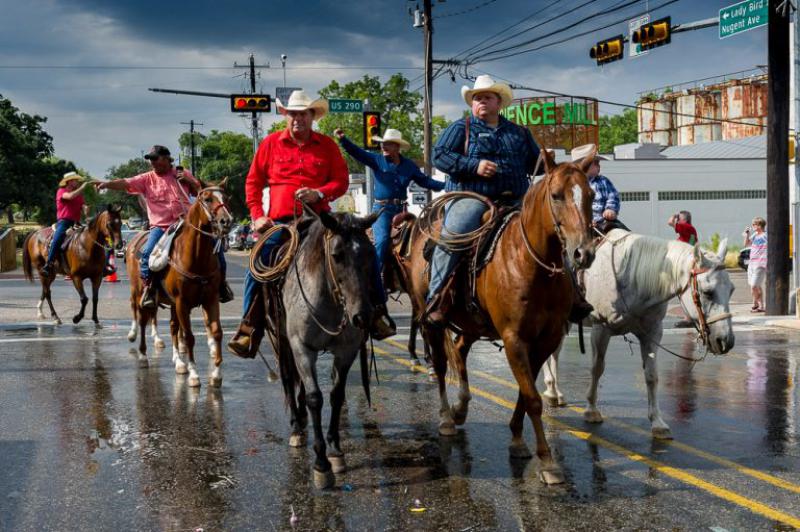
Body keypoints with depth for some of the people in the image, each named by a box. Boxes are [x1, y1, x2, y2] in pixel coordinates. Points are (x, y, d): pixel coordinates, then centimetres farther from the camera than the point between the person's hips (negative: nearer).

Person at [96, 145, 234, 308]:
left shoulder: (183, 174, 10)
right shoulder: (147, 179, 6)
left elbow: (200, 193, 17)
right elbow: (125, 183, -4)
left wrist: (190, 181, -2)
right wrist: (107, 184, -22)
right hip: (161, 226, -1)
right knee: (148, 252, -27)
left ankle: (221, 282, 15)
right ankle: (148, 288, -9)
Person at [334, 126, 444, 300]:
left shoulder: (409, 166, 9)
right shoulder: (377, 160, 1)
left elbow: (425, 181, 13)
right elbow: (357, 152, -9)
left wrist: (446, 186, 5)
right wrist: (343, 139, -25)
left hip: (401, 209, 4)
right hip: (382, 209, -4)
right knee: (382, 240, -20)